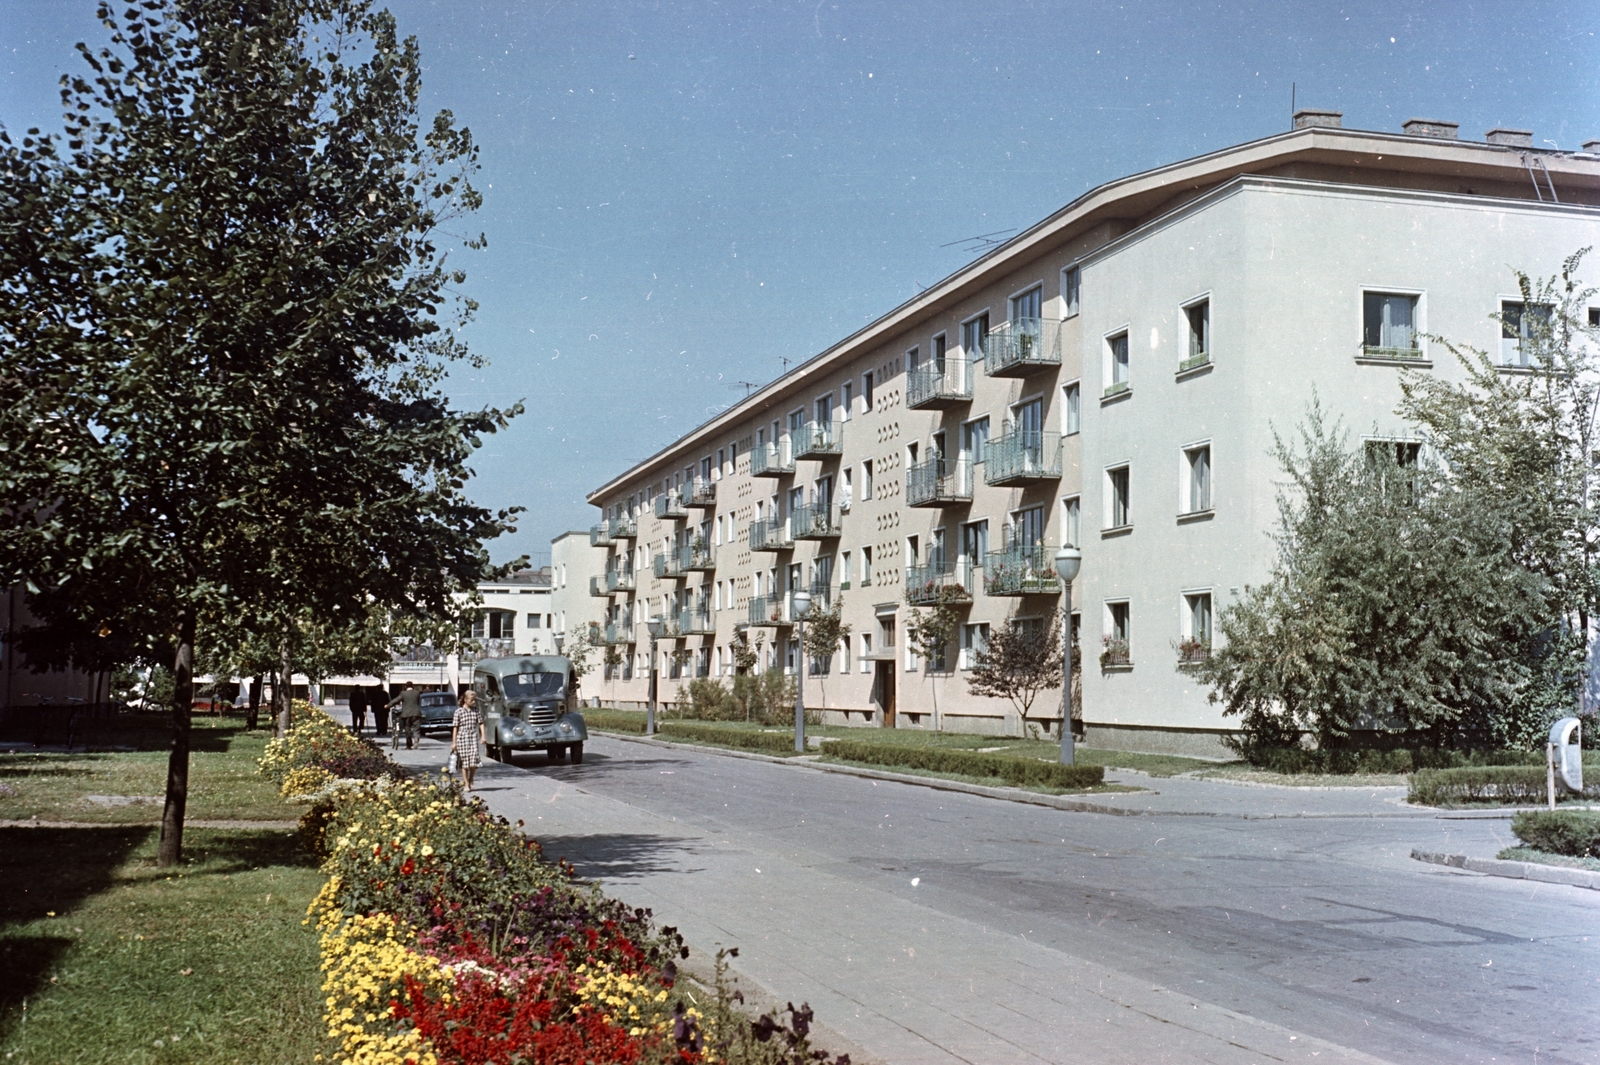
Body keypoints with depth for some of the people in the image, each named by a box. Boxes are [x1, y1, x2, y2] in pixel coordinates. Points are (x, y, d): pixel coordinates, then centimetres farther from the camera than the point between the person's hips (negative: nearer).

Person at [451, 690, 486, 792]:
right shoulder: (459, 711, -1)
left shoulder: (476, 710, 8)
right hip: (462, 738, -2)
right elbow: (455, 727, -1)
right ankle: (466, 784, 9)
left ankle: (470, 780, 15)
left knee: (474, 761, -8)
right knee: (465, 761, 1)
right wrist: (454, 742, -3)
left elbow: (480, 723, 9)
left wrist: (483, 736, -2)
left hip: (474, 737, 2)